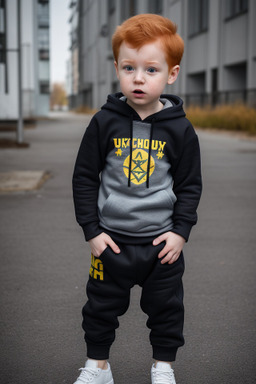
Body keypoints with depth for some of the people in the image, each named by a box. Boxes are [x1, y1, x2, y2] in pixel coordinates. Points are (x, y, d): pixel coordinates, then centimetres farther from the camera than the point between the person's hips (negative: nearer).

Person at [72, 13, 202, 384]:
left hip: (162, 242, 0)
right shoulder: (105, 122, -6)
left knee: (166, 308, 13)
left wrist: (181, 231, -6)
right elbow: (84, 177, -1)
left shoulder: (180, 128, -5)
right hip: (111, 240, 0)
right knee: (101, 307, 13)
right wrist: (92, 230, -6)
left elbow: (190, 185, 2)